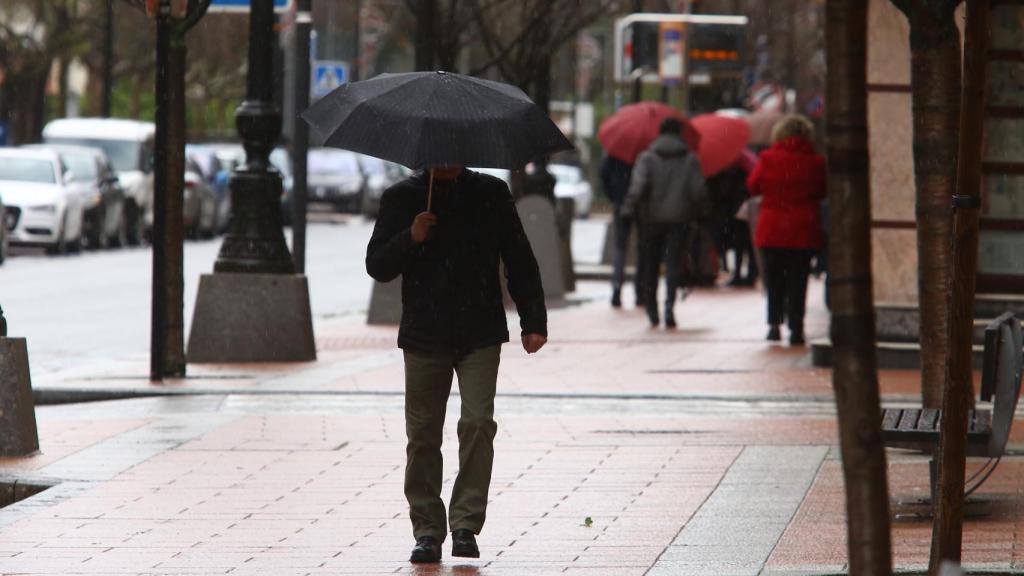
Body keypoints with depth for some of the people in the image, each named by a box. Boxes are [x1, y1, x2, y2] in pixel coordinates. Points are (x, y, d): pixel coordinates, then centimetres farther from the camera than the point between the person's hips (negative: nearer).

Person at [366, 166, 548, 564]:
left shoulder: (490, 194, 7)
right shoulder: (402, 198, 6)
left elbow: (519, 261, 12)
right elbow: (377, 267, 3)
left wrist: (533, 321, 5)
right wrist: (410, 239, -15)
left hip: (480, 336, 0)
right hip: (424, 336, 0)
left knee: (478, 422, -14)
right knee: (423, 433, 1)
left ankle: (466, 524, -10)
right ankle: (427, 530, 8)